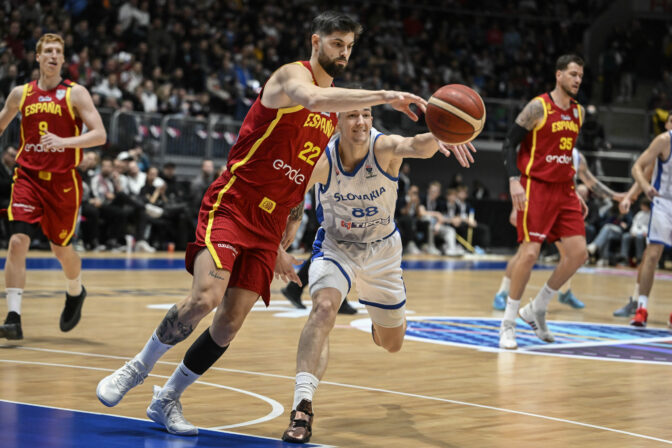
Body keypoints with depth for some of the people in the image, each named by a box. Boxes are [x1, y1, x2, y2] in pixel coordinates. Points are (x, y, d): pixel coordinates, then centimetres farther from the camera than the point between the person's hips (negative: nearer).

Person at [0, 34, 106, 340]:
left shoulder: (75, 93, -4)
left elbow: (100, 135, -13)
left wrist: (64, 141, -27)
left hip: (63, 181, -1)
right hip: (28, 177, 1)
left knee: (61, 248, 11)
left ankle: (75, 293, 43)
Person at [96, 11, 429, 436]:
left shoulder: (335, 114, 17)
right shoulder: (293, 74, -7)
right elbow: (313, 100, -34)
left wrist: (284, 247, 19)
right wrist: (385, 96, -38)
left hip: (269, 225, 7)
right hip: (231, 205, -7)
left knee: (230, 323, -1)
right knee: (206, 296, -24)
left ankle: (167, 400, 14)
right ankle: (138, 368, -1)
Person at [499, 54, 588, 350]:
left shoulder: (578, 111, 11)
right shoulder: (539, 107, -10)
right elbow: (510, 143, -9)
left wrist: (574, 192, 19)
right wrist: (514, 180, -22)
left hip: (563, 189, 7)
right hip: (536, 187, -7)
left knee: (578, 253, -1)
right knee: (530, 253, -12)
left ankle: (537, 309, 15)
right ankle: (508, 323, 0)